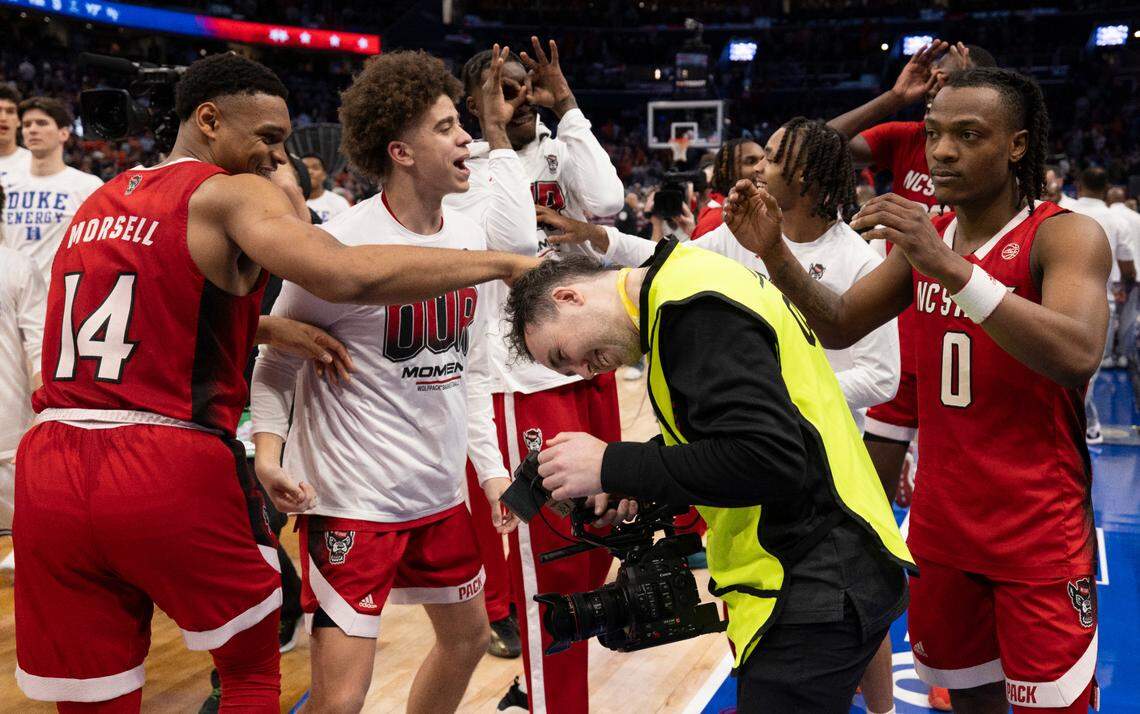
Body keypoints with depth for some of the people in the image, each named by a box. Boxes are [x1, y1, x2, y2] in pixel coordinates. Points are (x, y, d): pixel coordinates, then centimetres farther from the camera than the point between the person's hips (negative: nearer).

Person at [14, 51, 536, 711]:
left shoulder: (99, 204, 18)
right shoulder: (234, 195, -5)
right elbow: (347, 276, -22)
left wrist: (270, 329, 15)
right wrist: (506, 263, -16)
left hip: (50, 478, 6)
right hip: (172, 475, -6)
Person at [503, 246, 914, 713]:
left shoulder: (695, 307, -17)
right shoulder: (688, 285, 13)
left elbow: (768, 461, -25)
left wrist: (610, 466, -18)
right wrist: (640, 482, 8)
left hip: (815, 589, -10)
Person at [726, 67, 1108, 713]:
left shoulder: (1065, 234, -14)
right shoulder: (924, 236, 6)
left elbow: (1077, 356, -31)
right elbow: (840, 327, 10)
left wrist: (948, 266, -38)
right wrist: (775, 254, -8)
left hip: (1040, 531, -5)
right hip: (942, 519, 5)